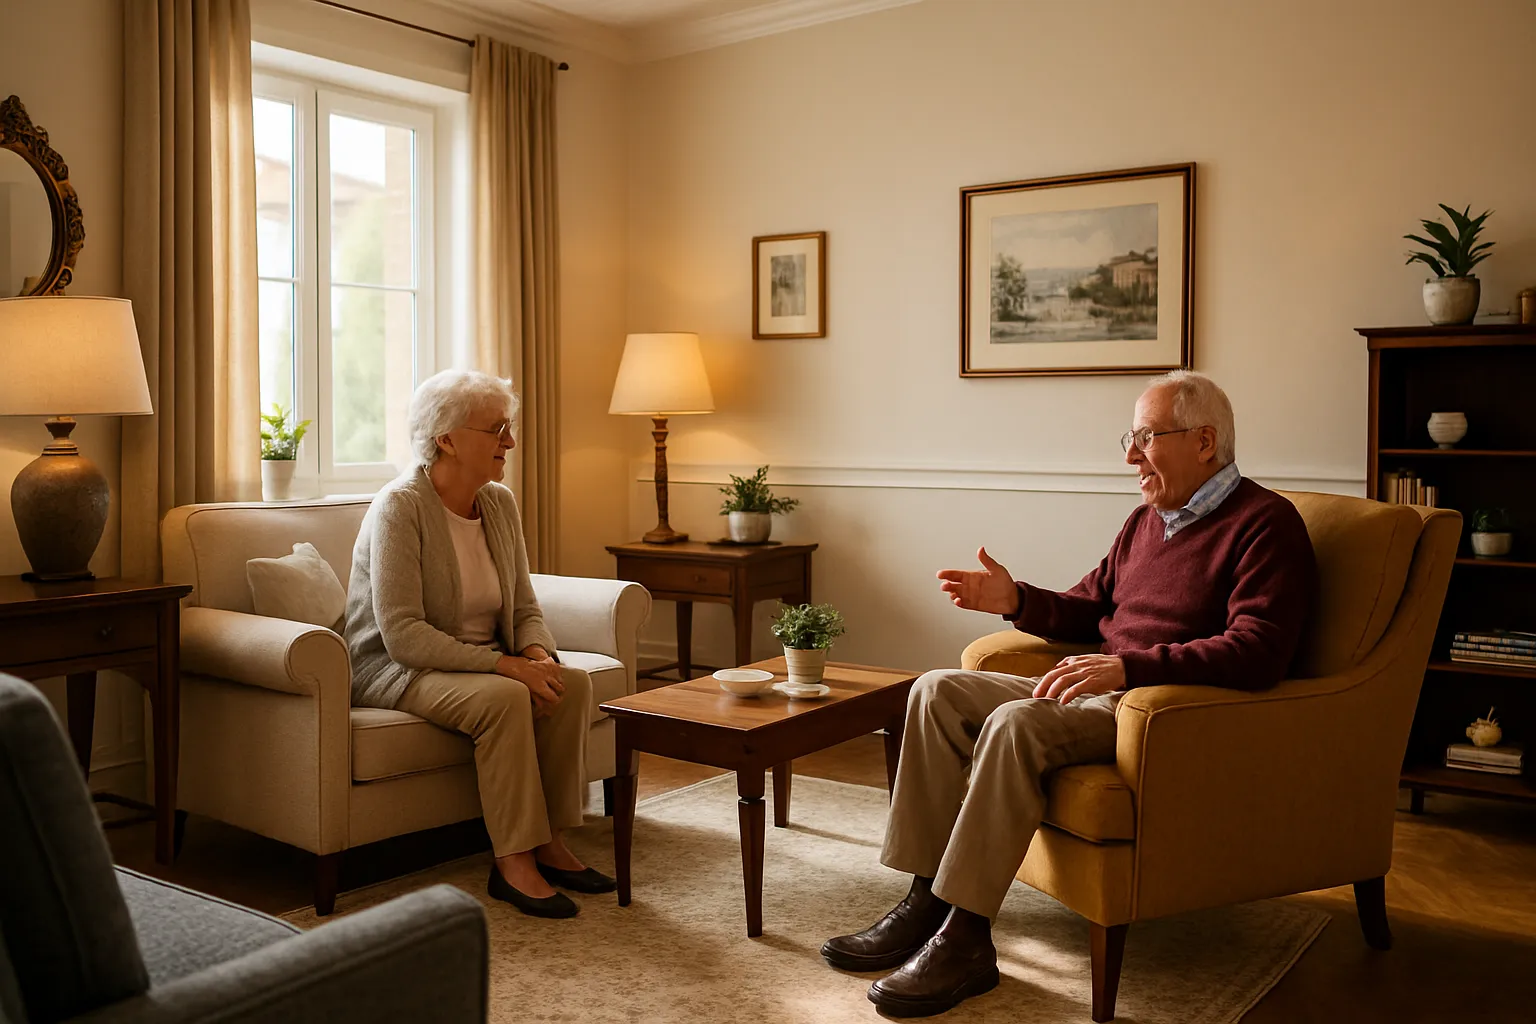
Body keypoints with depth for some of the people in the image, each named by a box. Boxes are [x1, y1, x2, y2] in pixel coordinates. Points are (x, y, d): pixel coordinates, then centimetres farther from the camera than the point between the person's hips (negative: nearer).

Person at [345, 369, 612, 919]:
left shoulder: (501, 503, 4)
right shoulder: (399, 507, -18)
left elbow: (525, 609, 8)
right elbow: (401, 634, -25)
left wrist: (537, 653, -15)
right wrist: (501, 664, -30)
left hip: (483, 661, 7)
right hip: (396, 670, -7)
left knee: (573, 682, -19)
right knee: (505, 698, -33)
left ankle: (548, 842, -10)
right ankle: (513, 862, -21)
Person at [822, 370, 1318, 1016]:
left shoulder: (1266, 522, -9)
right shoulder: (1147, 519, 18)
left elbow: (1257, 652, -22)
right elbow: (1088, 609, 24)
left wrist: (1128, 666, -29)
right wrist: (1016, 600, 4)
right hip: (1098, 688, 9)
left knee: (1015, 722, -33)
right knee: (937, 692, -3)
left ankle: (964, 939, -25)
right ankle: (925, 902, -6)